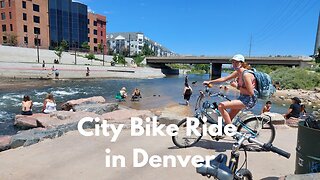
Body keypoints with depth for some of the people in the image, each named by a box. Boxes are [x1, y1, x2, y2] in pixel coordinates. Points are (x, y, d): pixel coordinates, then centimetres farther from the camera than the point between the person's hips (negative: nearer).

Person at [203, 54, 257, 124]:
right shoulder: (238, 73, 5)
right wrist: (210, 82, 6)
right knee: (228, 118, 12)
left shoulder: (246, 74, -21)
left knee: (221, 106, -21)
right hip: (243, 97, 9)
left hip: (249, 99, -9)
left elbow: (251, 93, -23)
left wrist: (237, 86, -18)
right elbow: (224, 78, 9)